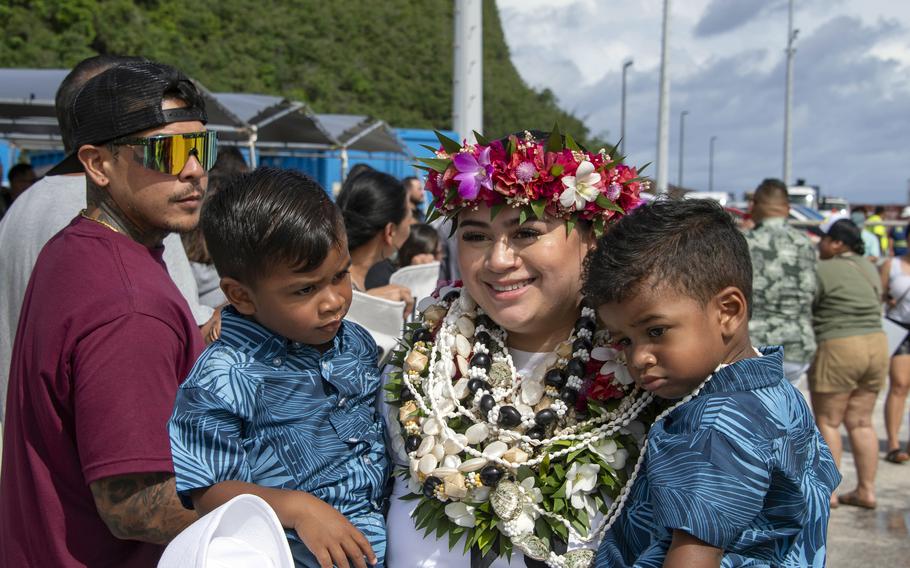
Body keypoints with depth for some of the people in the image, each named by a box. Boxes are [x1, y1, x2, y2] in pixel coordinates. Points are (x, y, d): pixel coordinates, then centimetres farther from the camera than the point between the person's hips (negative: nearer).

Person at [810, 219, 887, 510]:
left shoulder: (822, 271, -12)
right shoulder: (869, 268, 14)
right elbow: (877, 307, 17)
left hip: (838, 348, -8)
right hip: (877, 344, 8)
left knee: (827, 422, 2)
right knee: (861, 422, 13)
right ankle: (866, 490, 16)